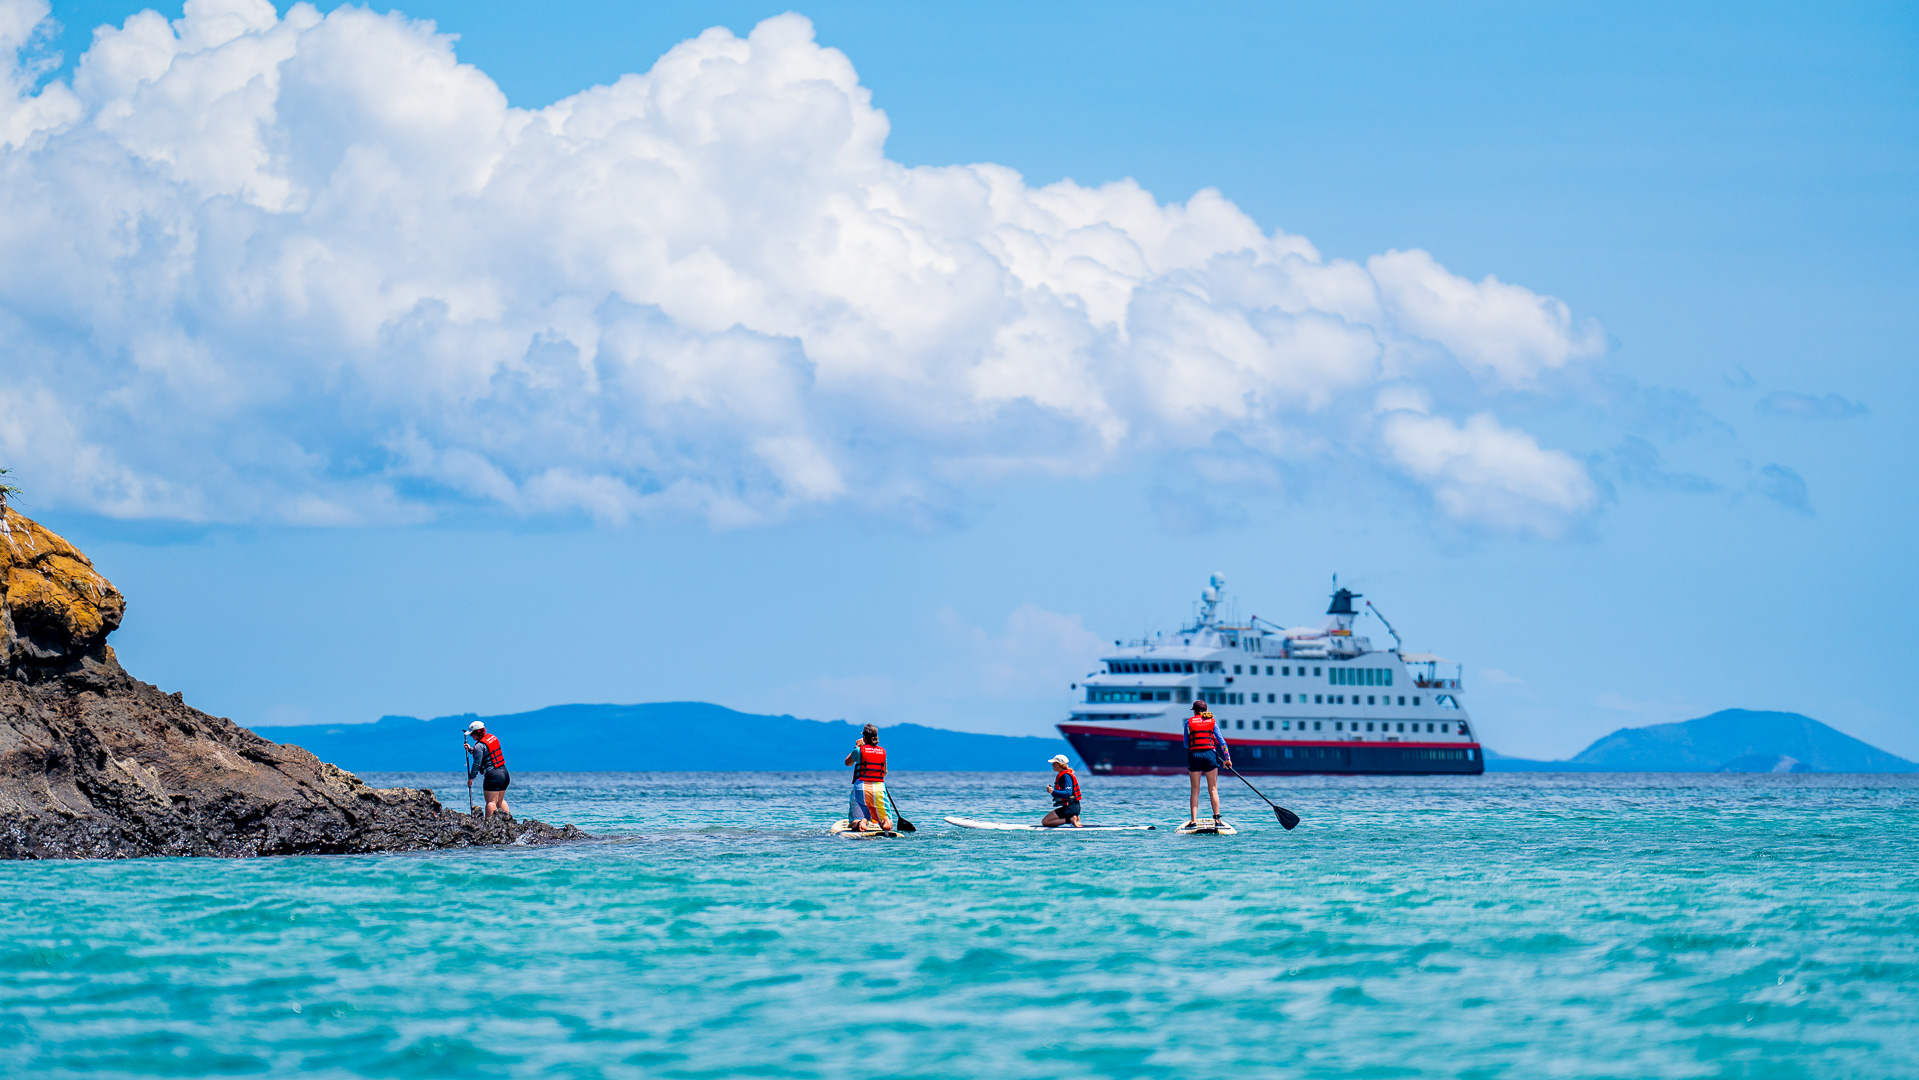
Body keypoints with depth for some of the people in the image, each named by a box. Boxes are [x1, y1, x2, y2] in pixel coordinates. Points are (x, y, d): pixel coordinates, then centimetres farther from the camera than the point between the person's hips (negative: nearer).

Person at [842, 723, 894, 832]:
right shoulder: (883, 751, 9)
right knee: (886, 821, 11)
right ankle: (886, 822, -26)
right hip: (879, 787, 2)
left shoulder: (859, 750, -2)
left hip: (861, 786, -2)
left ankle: (861, 823, -34)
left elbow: (848, 762, 18)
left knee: (854, 823, 2)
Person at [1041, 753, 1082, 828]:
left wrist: (1053, 792, -35)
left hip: (1070, 808, -11)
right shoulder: (1060, 775, 17)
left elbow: (1068, 793, -26)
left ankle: (1070, 820, -15)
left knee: (1045, 821, -14)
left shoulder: (1066, 776, -15)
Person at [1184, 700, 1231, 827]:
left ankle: (1193, 819, -1)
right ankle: (1217, 818, 1)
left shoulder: (1189, 722, 6)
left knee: (1195, 790, 5)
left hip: (1194, 755, 0)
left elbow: (1186, 744, 10)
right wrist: (1227, 758, 5)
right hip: (1209, 754, 0)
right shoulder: (1212, 722, 8)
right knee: (1213, 789, 5)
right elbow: (1222, 741, 3)